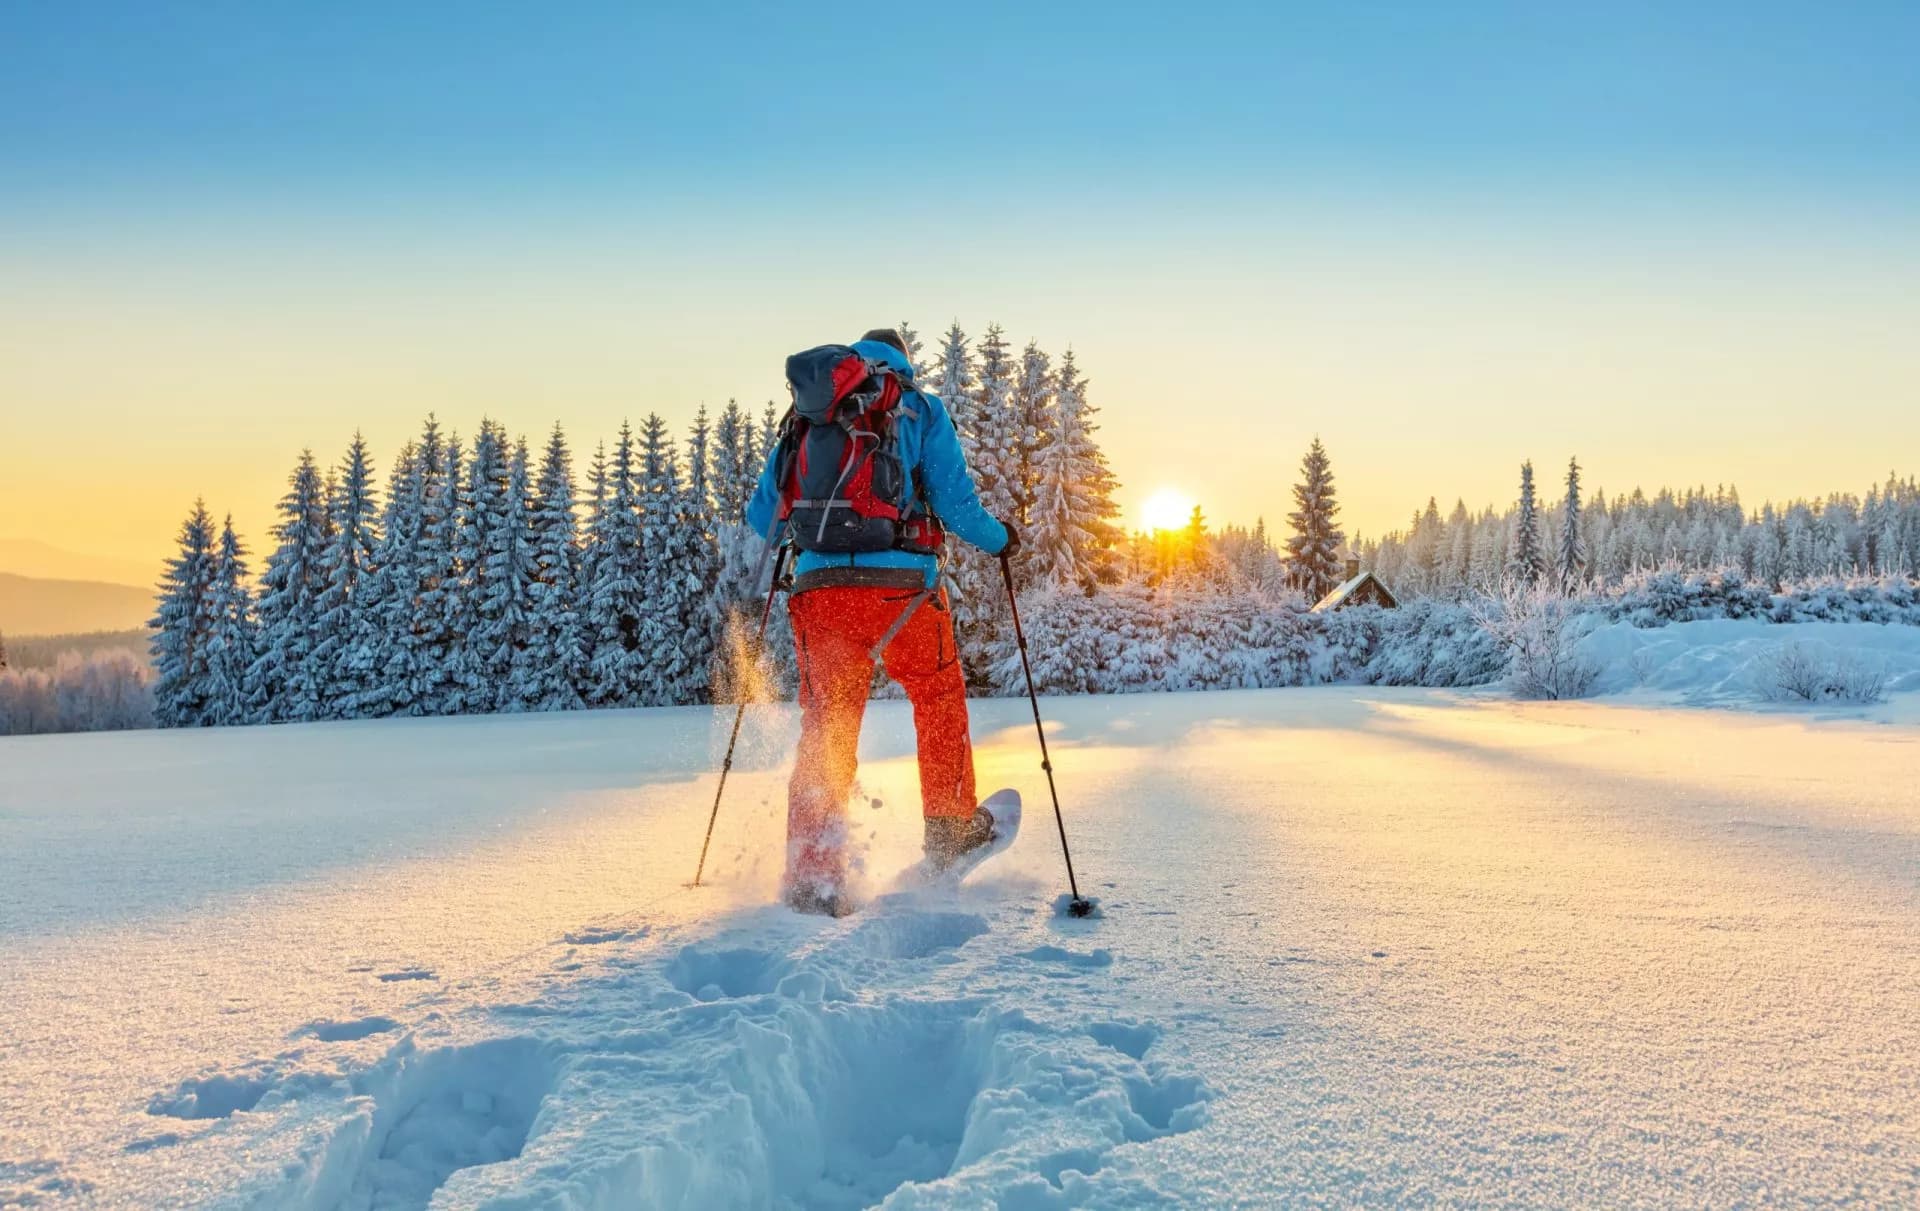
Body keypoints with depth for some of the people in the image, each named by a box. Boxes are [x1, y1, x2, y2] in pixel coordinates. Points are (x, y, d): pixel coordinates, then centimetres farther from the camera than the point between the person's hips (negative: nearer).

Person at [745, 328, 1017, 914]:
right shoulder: (922, 410, 8)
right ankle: (950, 828, 32)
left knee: (824, 729, 8)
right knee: (939, 696, 23)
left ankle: (812, 877, 0)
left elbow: (762, 516, 16)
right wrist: (999, 538, 20)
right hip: (902, 586, -2)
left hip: (819, 587, 2)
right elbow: (955, 505, 0)